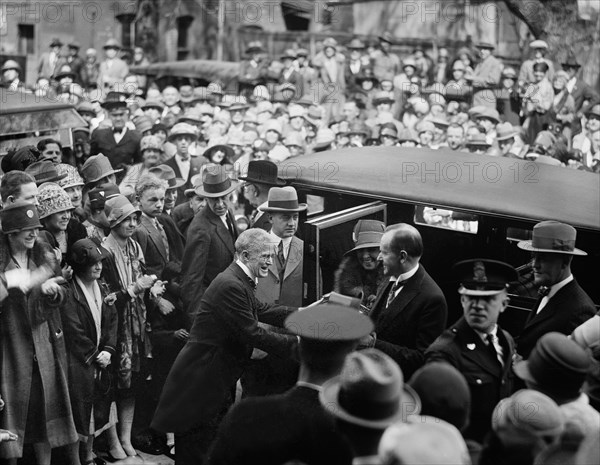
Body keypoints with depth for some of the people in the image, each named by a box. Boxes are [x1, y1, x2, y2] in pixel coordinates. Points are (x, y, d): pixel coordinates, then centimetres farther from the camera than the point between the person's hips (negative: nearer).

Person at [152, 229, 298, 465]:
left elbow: (263, 311, 16)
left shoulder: (241, 282, 10)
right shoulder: (230, 286, -23)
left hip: (219, 383, 11)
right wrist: (295, 344, -17)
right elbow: (252, 334, -23)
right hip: (201, 382, -11)